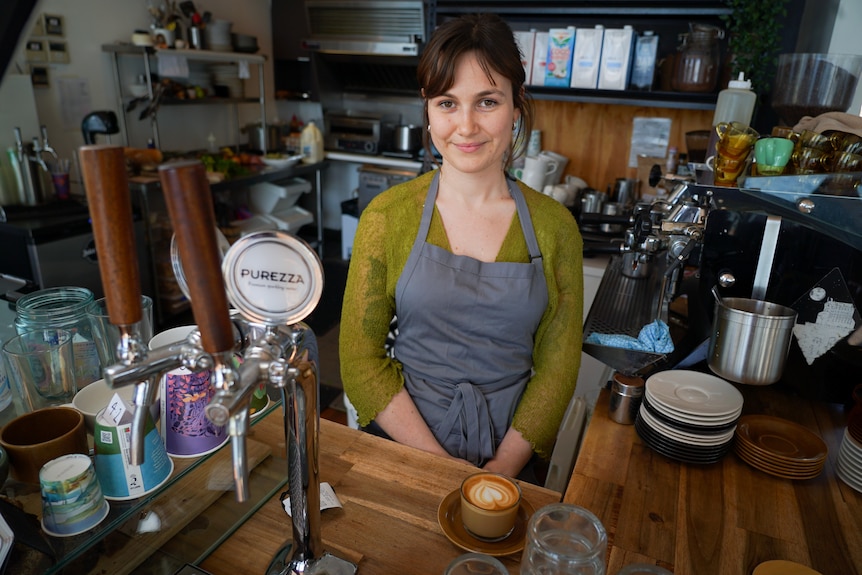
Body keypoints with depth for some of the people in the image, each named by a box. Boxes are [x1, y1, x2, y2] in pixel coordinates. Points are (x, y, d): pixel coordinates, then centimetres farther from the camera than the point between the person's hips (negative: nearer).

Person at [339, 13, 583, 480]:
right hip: (403, 438, 0)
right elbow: (359, 361, -5)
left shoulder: (554, 227, -2)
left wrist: (503, 469, -10)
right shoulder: (388, 216, -5)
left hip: (510, 454, 1)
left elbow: (557, 366, 0)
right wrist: (441, 469, -11)